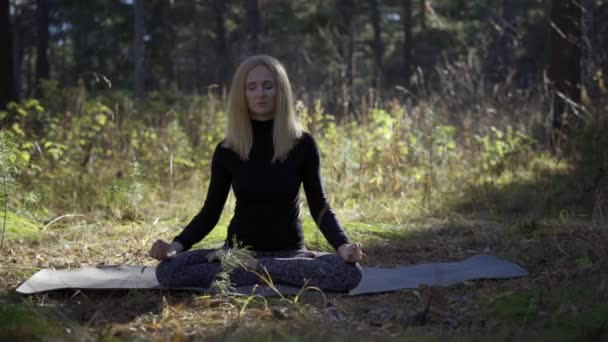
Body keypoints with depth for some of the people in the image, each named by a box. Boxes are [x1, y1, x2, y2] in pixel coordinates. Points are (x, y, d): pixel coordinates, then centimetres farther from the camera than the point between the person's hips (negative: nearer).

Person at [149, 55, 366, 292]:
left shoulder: (302, 144, -2)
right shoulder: (227, 150, 0)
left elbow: (319, 206, -3)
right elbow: (210, 211, 3)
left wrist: (343, 246, -22)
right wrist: (177, 244, -15)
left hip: (289, 252, 0)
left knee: (349, 273, -31)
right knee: (168, 270, -26)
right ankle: (270, 275, -18)